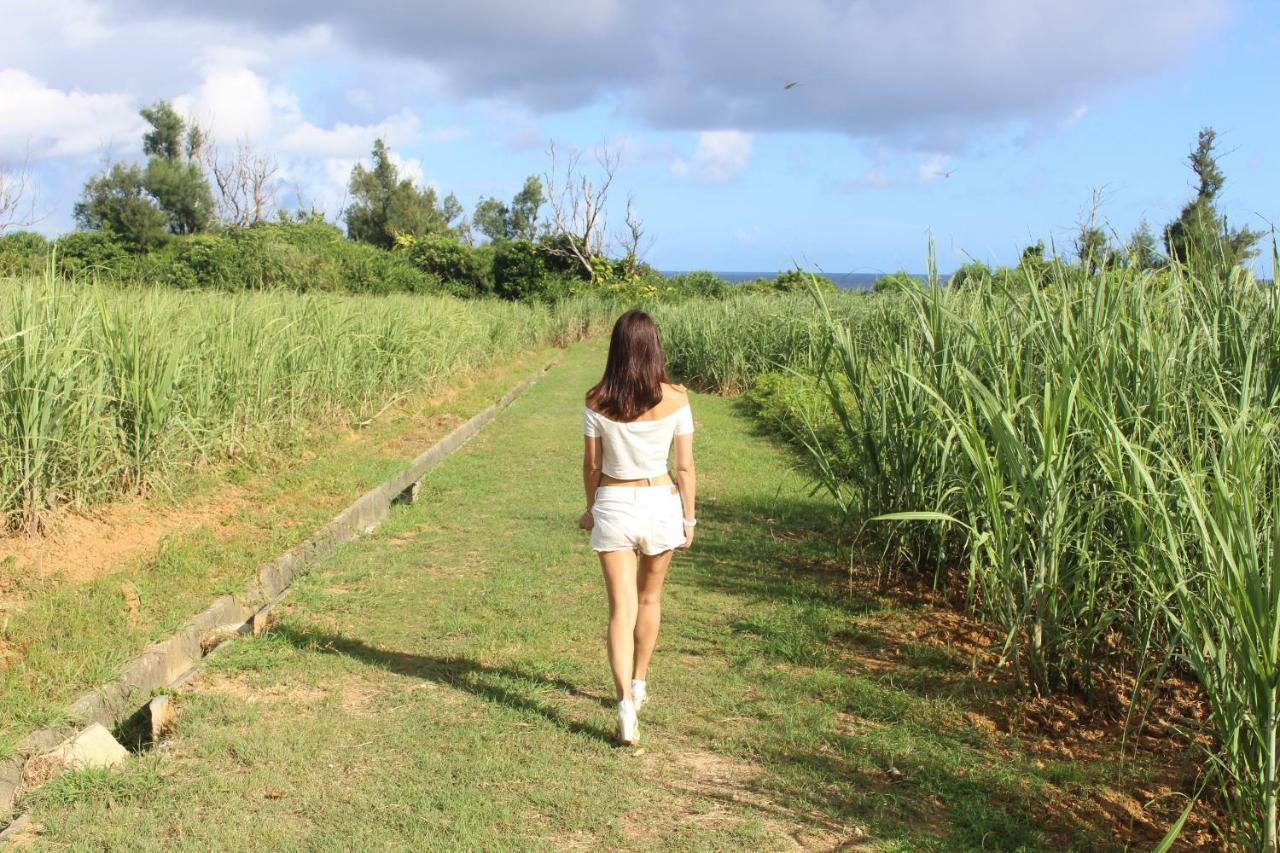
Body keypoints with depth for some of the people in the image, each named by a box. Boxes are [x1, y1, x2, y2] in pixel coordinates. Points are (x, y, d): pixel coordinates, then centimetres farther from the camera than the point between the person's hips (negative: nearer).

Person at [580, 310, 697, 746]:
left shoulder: (598, 400, -8)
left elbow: (591, 464, 1)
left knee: (621, 608, 1)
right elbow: (685, 467, -5)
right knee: (649, 599, 22)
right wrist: (689, 518, 5)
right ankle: (638, 684, 38)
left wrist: (591, 508, 16)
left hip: (613, 505, -1)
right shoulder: (675, 398, -9)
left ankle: (626, 707, -11)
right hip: (661, 502, 1)